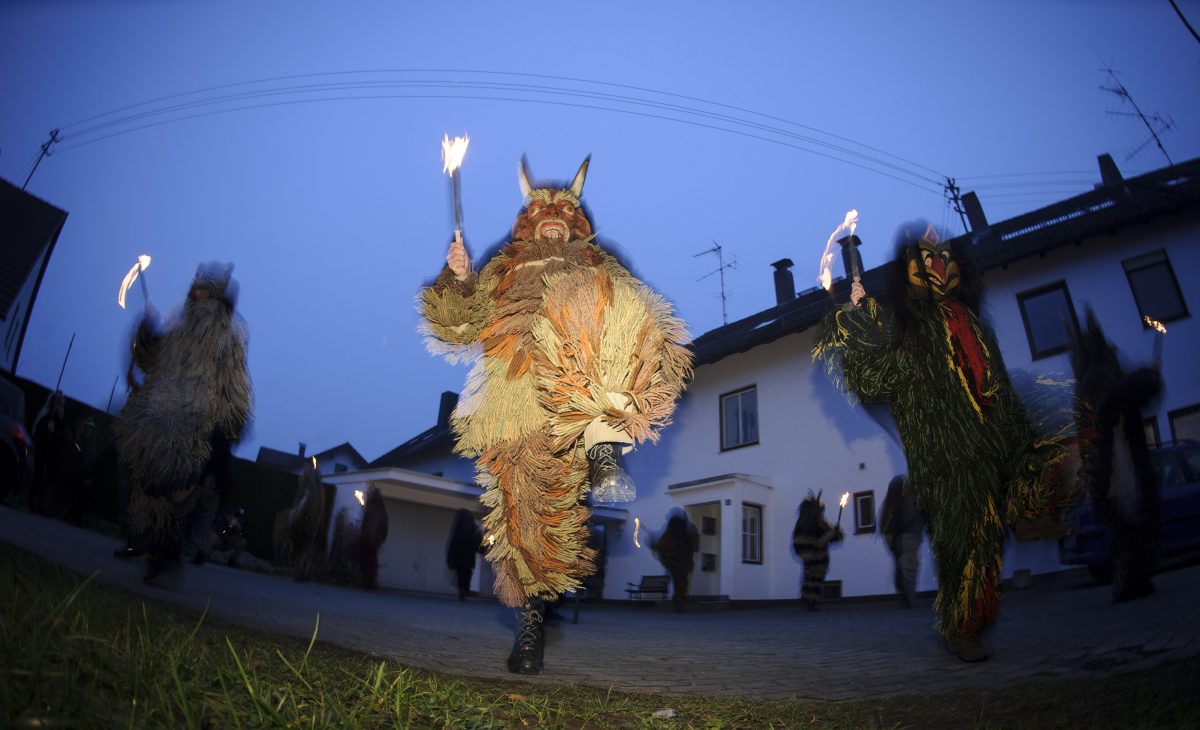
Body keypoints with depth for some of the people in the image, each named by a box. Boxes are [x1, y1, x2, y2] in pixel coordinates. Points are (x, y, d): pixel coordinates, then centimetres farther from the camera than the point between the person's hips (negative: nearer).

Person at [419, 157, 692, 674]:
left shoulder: (598, 265, 29)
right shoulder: (503, 269, 30)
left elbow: (628, 319, 17)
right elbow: (460, 327, 19)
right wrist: (457, 278, 2)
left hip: (586, 381, 0)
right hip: (519, 387, 1)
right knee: (522, 493, -12)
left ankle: (604, 454, -35)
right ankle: (529, 619, -2)